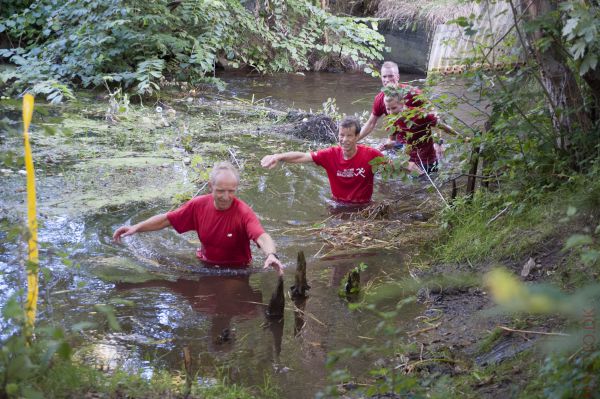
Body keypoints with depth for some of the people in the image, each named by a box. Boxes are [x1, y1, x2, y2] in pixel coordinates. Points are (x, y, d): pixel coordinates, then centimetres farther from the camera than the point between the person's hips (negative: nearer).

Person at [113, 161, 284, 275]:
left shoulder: (243, 212, -21)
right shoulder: (198, 205, -8)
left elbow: (262, 237, -37)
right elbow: (166, 219, 3)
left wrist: (271, 254, -60)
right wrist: (136, 228, -4)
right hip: (206, 264, 5)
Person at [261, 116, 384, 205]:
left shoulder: (370, 154, -14)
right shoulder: (331, 154, -8)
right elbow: (302, 157, -13)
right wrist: (278, 157, -28)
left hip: (363, 207, -2)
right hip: (338, 206, 2)